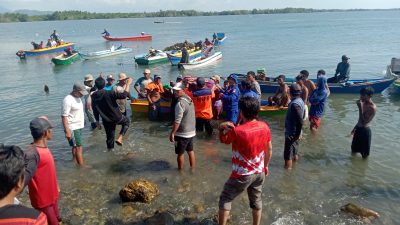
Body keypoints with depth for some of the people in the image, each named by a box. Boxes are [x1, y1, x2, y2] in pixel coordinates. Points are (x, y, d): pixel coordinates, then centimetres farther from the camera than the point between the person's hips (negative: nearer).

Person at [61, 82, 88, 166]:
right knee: (79, 147, -7)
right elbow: (64, 117, -21)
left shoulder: (77, 97, 9)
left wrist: (82, 122, 22)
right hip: (72, 128, -9)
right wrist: (67, 131, -24)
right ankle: (81, 166, -2)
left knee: (76, 146, 16)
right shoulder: (68, 100, -19)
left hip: (78, 126, 9)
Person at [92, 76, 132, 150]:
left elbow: (95, 110, 4)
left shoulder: (94, 96, -5)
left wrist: (97, 120, 16)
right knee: (126, 121, 25)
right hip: (116, 117, -5)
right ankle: (120, 138, 10)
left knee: (109, 136, 20)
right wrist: (128, 84, -17)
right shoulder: (109, 94, -24)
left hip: (106, 120, 5)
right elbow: (124, 95, -27)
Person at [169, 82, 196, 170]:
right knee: (190, 151, 19)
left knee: (180, 153, 8)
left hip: (182, 133, -8)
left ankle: (180, 170, 21)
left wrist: (172, 133, -17)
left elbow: (177, 121, -23)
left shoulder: (180, 103, -22)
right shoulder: (190, 100, 6)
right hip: (191, 131, 8)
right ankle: (192, 169, 29)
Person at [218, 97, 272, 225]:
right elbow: (269, 149, 6)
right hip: (260, 173, 6)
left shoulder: (237, 131, -25)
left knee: (225, 199, 13)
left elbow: (223, 140, -4)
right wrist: (266, 166, 18)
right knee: (256, 200, 23)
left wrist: (221, 128, 2)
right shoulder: (265, 127, -7)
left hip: (242, 175, -5)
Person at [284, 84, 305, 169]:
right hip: (295, 133, 10)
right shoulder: (300, 101, 6)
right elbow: (302, 116, 17)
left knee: (288, 156, -1)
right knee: (294, 153, 24)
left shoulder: (294, 104, -25)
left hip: (291, 134, -10)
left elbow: (300, 121, -30)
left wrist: (297, 135, -20)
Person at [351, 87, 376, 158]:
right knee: (354, 150, 22)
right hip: (358, 129, 9)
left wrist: (360, 108, -32)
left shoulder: (372, 107, -23)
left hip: (365, 130, -9)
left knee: (364, 154, 9)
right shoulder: (364, 103, 4)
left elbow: (363, 122, -28)